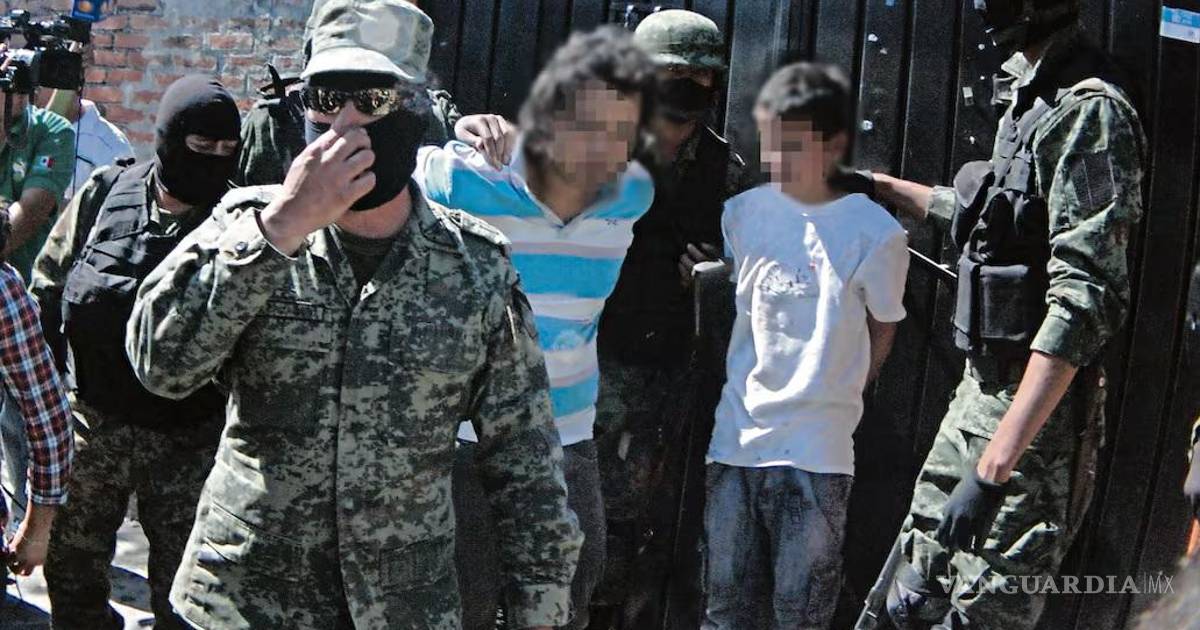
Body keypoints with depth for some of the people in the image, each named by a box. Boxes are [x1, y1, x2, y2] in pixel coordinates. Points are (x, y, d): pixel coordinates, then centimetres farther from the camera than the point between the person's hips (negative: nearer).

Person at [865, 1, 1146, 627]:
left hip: (1034, 414, -9)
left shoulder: (1089, 112, -18)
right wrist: (885, 187, 38)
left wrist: (995, 465, -30)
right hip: (980, 389, 9)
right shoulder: (1030, 101, 11)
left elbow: (1084, 301, -26)